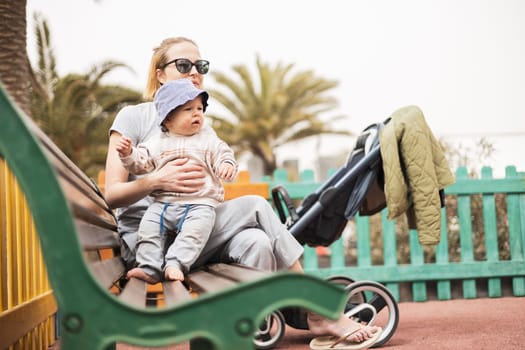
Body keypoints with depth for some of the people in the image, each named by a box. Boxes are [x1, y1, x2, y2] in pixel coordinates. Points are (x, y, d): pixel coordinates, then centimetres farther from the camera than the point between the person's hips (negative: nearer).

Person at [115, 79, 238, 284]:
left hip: (199, 203, -2)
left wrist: (227, 166, -21)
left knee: (195, 230, -29)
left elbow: (223, 155, 3)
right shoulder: (157, 144, 12)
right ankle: (149, 268, -12)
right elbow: (140, 164, 12)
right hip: (163, 203, 2)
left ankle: (175, 263, -30)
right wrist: (127, 153, -8)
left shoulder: (208, 139, 9)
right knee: (148, 227, -16)